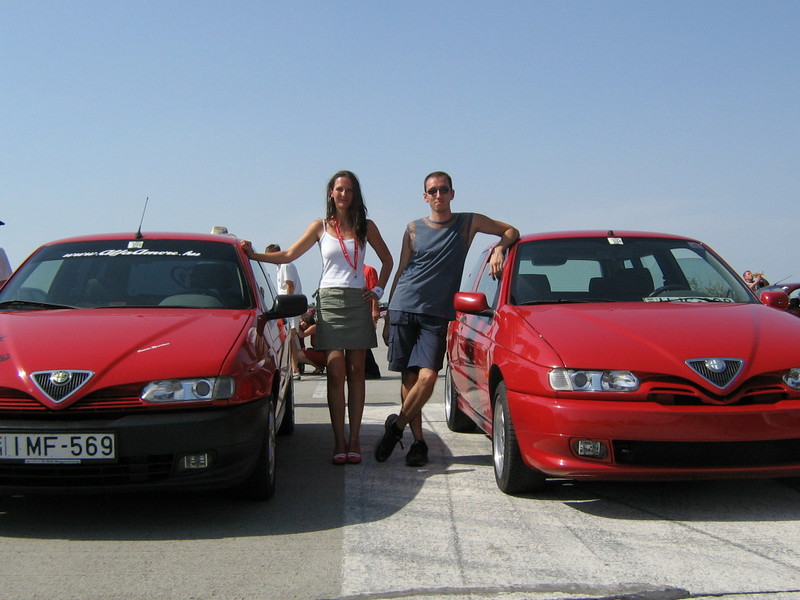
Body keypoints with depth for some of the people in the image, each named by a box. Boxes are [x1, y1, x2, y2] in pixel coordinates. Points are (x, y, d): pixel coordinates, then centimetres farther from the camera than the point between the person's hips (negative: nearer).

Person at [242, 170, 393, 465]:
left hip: (357, 302, 1)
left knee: (355, 372, -1)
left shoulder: (366, 227, 10)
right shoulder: (320, 227, 9)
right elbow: (288, 255, 8)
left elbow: (387, 260, 19)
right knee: (335, 373, -7)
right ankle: (339, 440, -5)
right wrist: (253, 255, -1)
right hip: (329, 301, 0)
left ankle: (354, 439, 1)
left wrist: (378, 289, 9)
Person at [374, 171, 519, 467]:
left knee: (428, 377, -16)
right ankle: (418, 441, 10)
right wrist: (388, 317, 12)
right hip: (404, 309, 1)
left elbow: (511, 231, 16)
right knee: (409, 378, 0)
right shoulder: (414, 229, 10)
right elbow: (401, 272, 14)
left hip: (437, 314, -1)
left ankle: (397, 425, 4)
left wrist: (499, 248, -7)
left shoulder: (469, 222, 9)